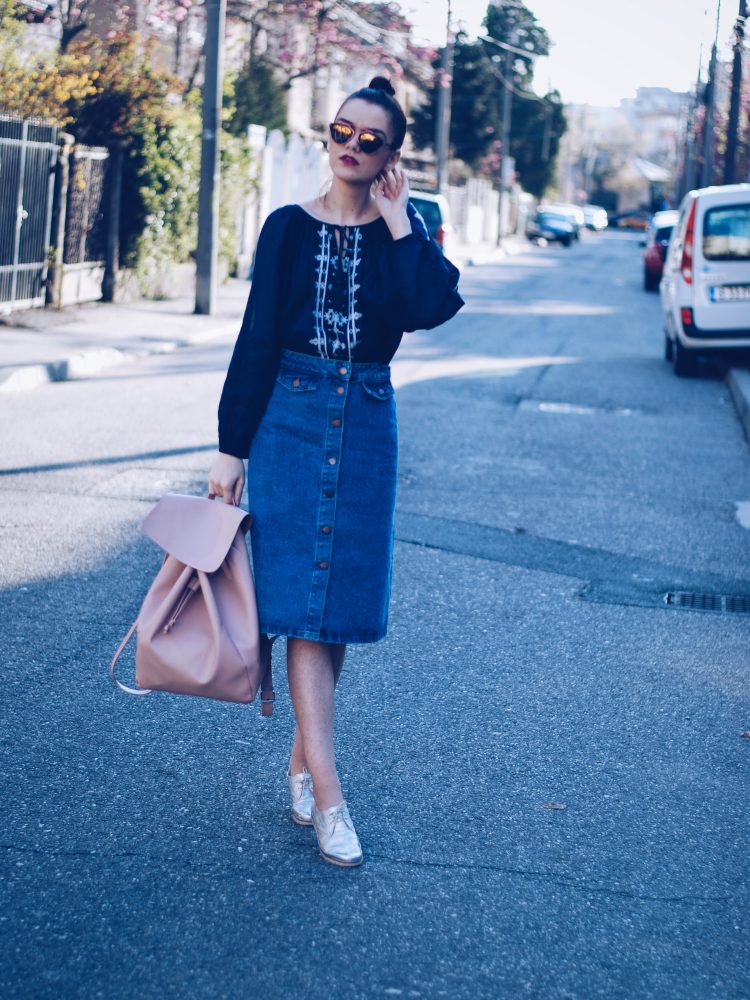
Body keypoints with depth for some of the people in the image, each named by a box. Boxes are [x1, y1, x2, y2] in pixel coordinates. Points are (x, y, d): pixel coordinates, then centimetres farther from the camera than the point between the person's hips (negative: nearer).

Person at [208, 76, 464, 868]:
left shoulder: (402, 231, 5)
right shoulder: (290, 228, 1)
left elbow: (435, 306, -15)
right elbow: (257, 339, -1)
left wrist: (397, 222, -10)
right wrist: (231, 447, -3)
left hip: (366, 423, 2)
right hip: (289, 417, -2)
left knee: (342, 596, 5)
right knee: (299, 590, -8)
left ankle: (303, 755, 22)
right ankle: (326, 789, -10)